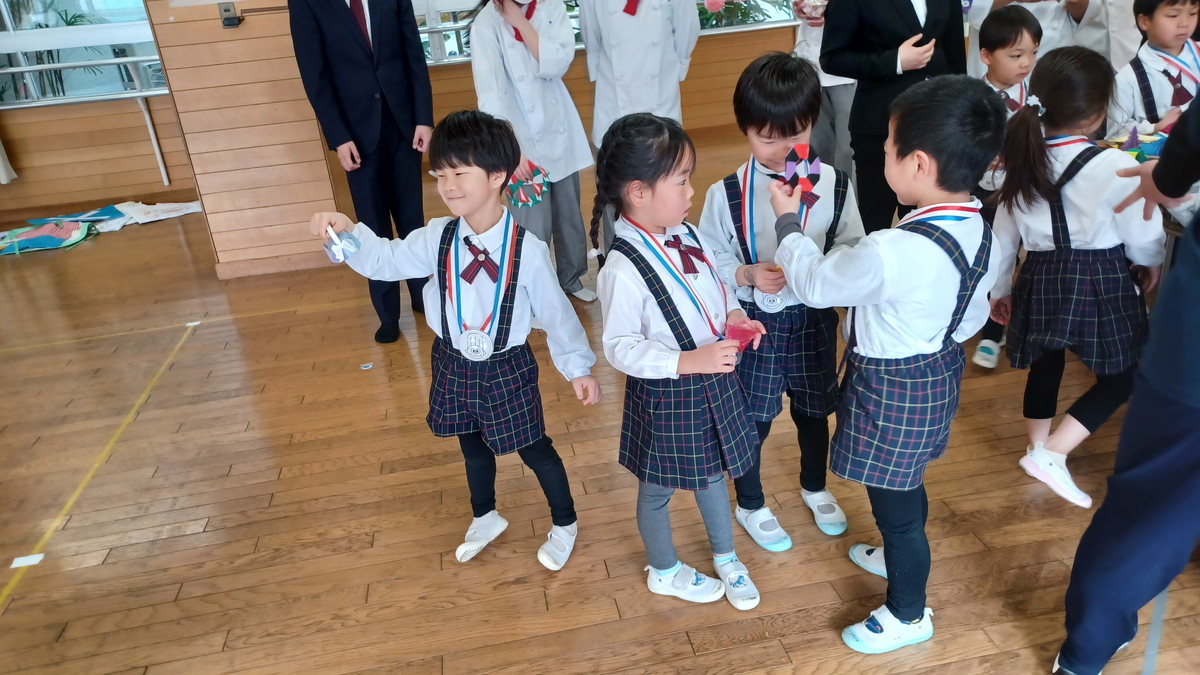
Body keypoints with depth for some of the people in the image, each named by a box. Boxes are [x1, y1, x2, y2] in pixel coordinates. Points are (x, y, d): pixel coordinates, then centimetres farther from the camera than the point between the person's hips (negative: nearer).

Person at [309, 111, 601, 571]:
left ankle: (564, 525, 41)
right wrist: (348, 232, -26)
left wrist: (578, 367, -4)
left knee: (534, 449, 14)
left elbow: (554, 310, -12)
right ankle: (486, 519, 53)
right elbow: (385, 261, -6)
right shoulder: (437, 238, -11)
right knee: (473, 448, 25)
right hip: (454, 365, 4)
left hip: (507, 369, -4)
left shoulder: (527, 250, -22)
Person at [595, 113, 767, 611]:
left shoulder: (683, 235, -5)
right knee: (658, 488, 18)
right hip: (665, 395, -7)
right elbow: (620, 347, -24)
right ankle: (664, 571, 45)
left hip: (714, 381, 7)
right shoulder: (623, 269, -28)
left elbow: (713, 285, 12)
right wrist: (689, 361, -31)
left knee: (712, 473, 26)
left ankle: (726, 559, 50)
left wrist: (733, 313, -7)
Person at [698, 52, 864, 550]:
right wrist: (747, 275, -25)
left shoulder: (833, 185, -8)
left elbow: (853, 249, -2)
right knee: (752, 419, 13)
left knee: (814, 410, 23)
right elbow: (710, 259, -8)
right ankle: (751, 505, 39)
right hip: (754, 321, -2)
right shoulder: (726, 194, -15)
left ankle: (815, 488, 52)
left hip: (815, 318, 3)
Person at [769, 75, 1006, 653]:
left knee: (893, 503, 14)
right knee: (905, 485, 31)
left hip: (890, 391, -8)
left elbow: (814, 282, -18)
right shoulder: (980, 232, -8)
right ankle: (900, 554, 57)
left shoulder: (890, 253, -35)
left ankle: (908, 615, 36)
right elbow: (972, 318, 5)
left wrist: (787, 222, -3)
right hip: (940, 369, 8)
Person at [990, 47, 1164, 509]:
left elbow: (1005, 233, 7)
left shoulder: (1022, 160, -1)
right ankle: (1051, 453, 1)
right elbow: (1143, 239, -7)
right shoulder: (1117, 167, -17)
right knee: (1122, 376, 12)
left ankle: (1038, 448, 35)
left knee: (1046, 365, 22)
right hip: (1103, 281, -5)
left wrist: (999, 288, 19)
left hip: (1042, 277, 5)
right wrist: (1152, 263, 17)